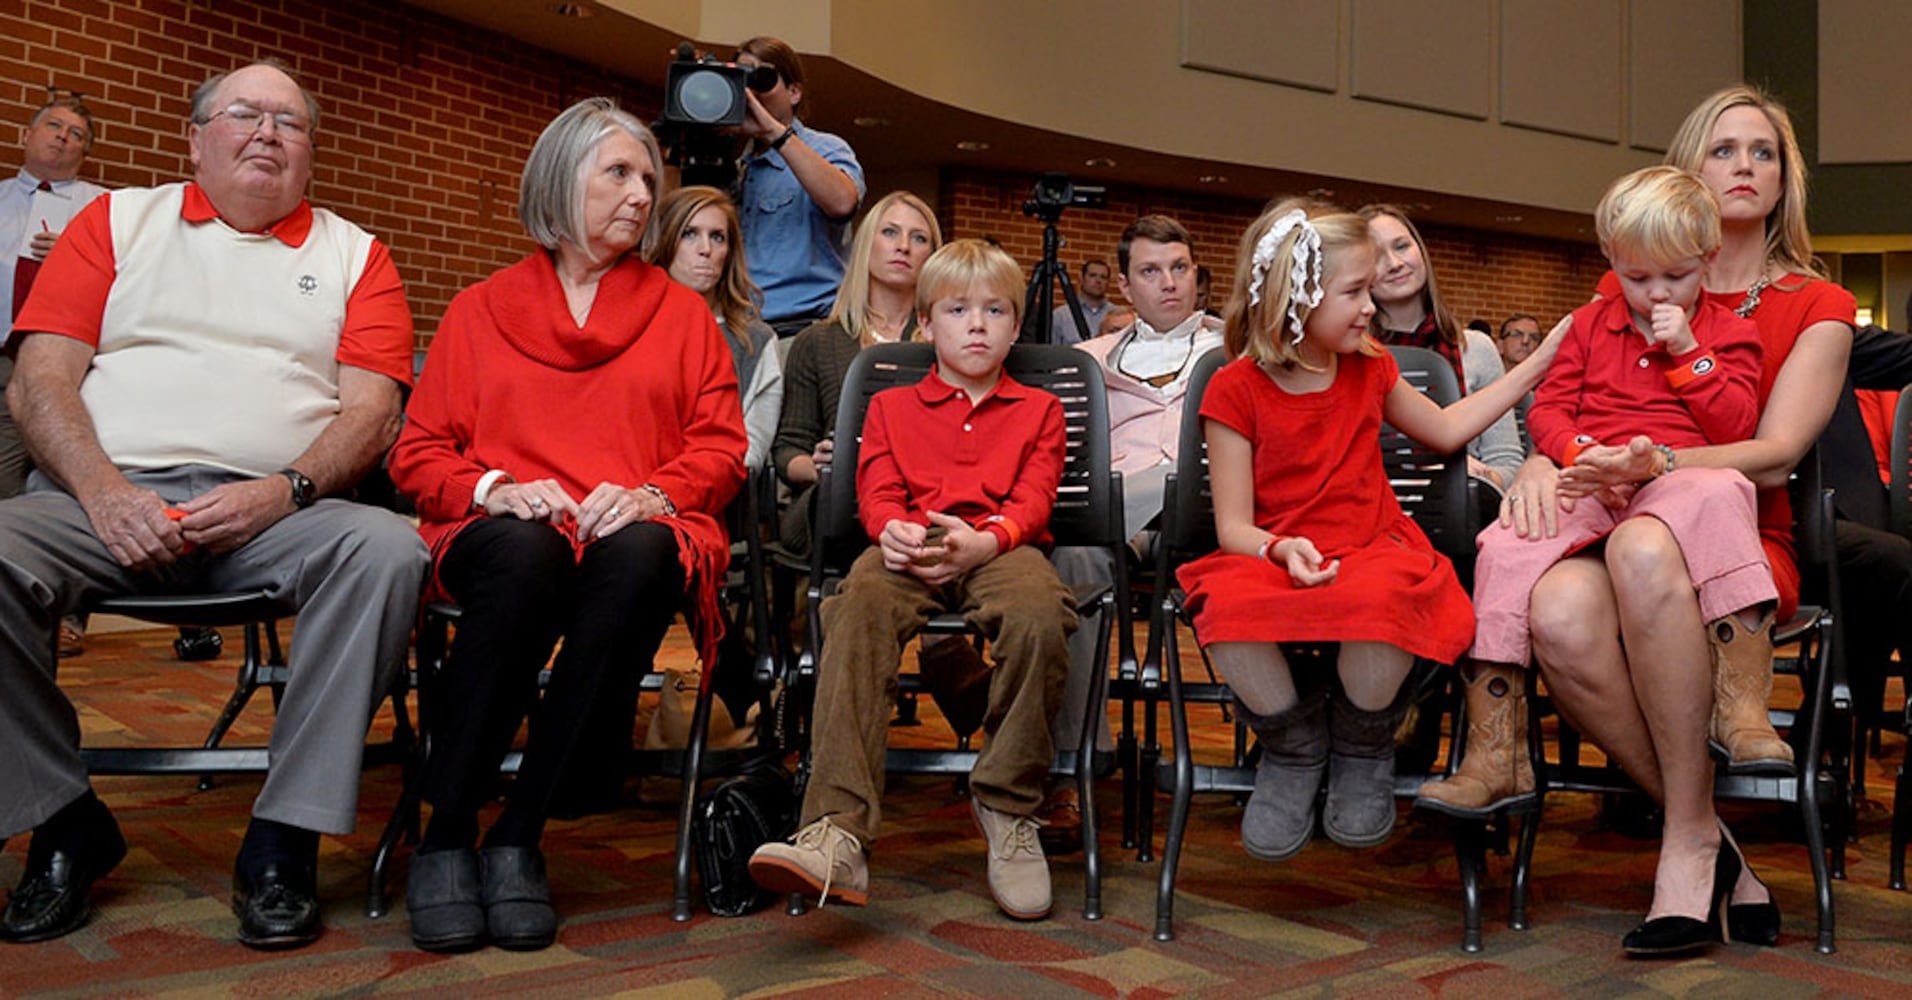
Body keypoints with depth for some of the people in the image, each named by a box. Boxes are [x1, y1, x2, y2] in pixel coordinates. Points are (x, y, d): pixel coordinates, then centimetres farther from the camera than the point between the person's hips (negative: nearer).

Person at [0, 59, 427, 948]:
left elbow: (372, 407, 4)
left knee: (386, 549, -32)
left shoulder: (353, 255, 17)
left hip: (274, 510, -1)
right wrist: (104, 491, -11)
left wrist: (285, 491, -15)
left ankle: (284, 839, -23)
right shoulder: (118, 220, 18)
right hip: (107, 499, 1)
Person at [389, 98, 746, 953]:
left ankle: (519, 837, -29)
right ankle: (445, 838, -26)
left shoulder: (682, 313, 22)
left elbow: (721, 448, 13)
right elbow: (418, 456, 14)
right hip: (506, 528, 0)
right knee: (526, 554, -38)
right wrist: (498, 487, -8)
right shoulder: (480, 310, 19)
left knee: (637, 555, -38)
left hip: (638, 533, 1)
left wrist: (651, 493, -8)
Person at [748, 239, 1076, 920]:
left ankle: (1008, 810, -18)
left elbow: (1033, 502, 7)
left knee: (1039, 613, -38)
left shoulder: (1038, 411, 23)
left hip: (999, 548, 0)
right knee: (859, 606, -36)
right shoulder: (891, 407, 28)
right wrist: (893, 528, -14)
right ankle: (838, 836, -46)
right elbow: (877, 492, 13)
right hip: (908, 550, 1)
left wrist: (982, 540, -17)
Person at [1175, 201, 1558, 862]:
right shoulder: (1236, 390, -3)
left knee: (1380, 601, -37)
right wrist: (1281, 549, -27)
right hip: (1275, 560, -2)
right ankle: (1294, 750, -4)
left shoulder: (1369, 369, 13)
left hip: (1371, 552, 2)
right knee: (1227, 607, -38)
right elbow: (1233, 526, -4)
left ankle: (1363, 750, -2)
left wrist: (1539, 364, 29)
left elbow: (1446, 430, 30)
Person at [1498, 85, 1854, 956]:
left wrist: (1654, 462, -23)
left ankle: (1690, 839, -28)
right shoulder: (1626, 290, 19)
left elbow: (1773, 456, -3)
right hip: (1614, 530, 2)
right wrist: (1540, 462, -13)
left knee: (1644, 548, -41)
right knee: (1560, 614, -37)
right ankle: (1720, 859, -19)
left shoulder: (1817, 308, 12)